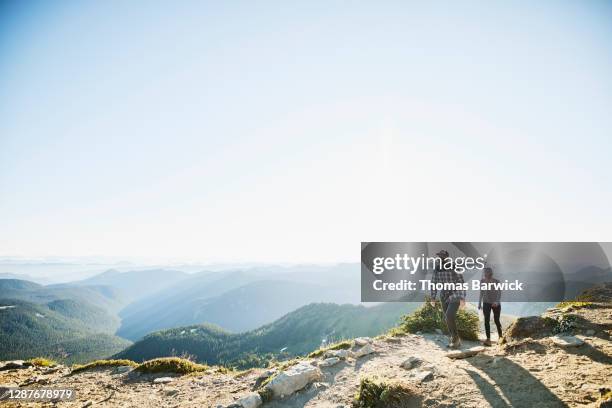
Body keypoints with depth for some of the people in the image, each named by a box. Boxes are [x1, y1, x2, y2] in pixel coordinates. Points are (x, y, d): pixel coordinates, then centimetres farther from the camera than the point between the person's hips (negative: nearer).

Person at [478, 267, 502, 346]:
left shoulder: (496, 281, -11)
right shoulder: (482, 281, 0)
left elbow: (499, 293, -16)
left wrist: (497, 301, -32)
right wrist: (479, 303, 12)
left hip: (496, 304, -2)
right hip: (486, 303, 2)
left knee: (496, 320, 6)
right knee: (487, 320, -9)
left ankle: (500, 336, 32)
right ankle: (488, 339, -10)